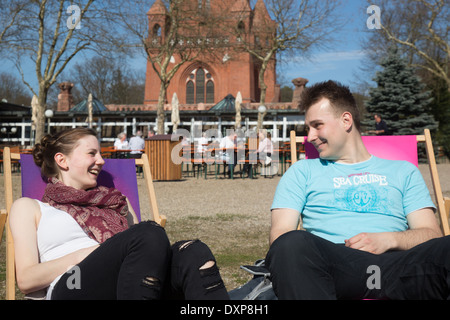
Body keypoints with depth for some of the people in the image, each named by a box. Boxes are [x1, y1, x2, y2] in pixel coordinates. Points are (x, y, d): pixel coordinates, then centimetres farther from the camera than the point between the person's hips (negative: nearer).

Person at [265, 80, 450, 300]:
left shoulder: (403, 172, 25)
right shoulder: (301, 172, 23)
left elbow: (431, 234, 13)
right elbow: (280, 234, 10)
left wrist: (389, 240, -9)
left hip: (396, 263, 0)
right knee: (293, 243, -36)